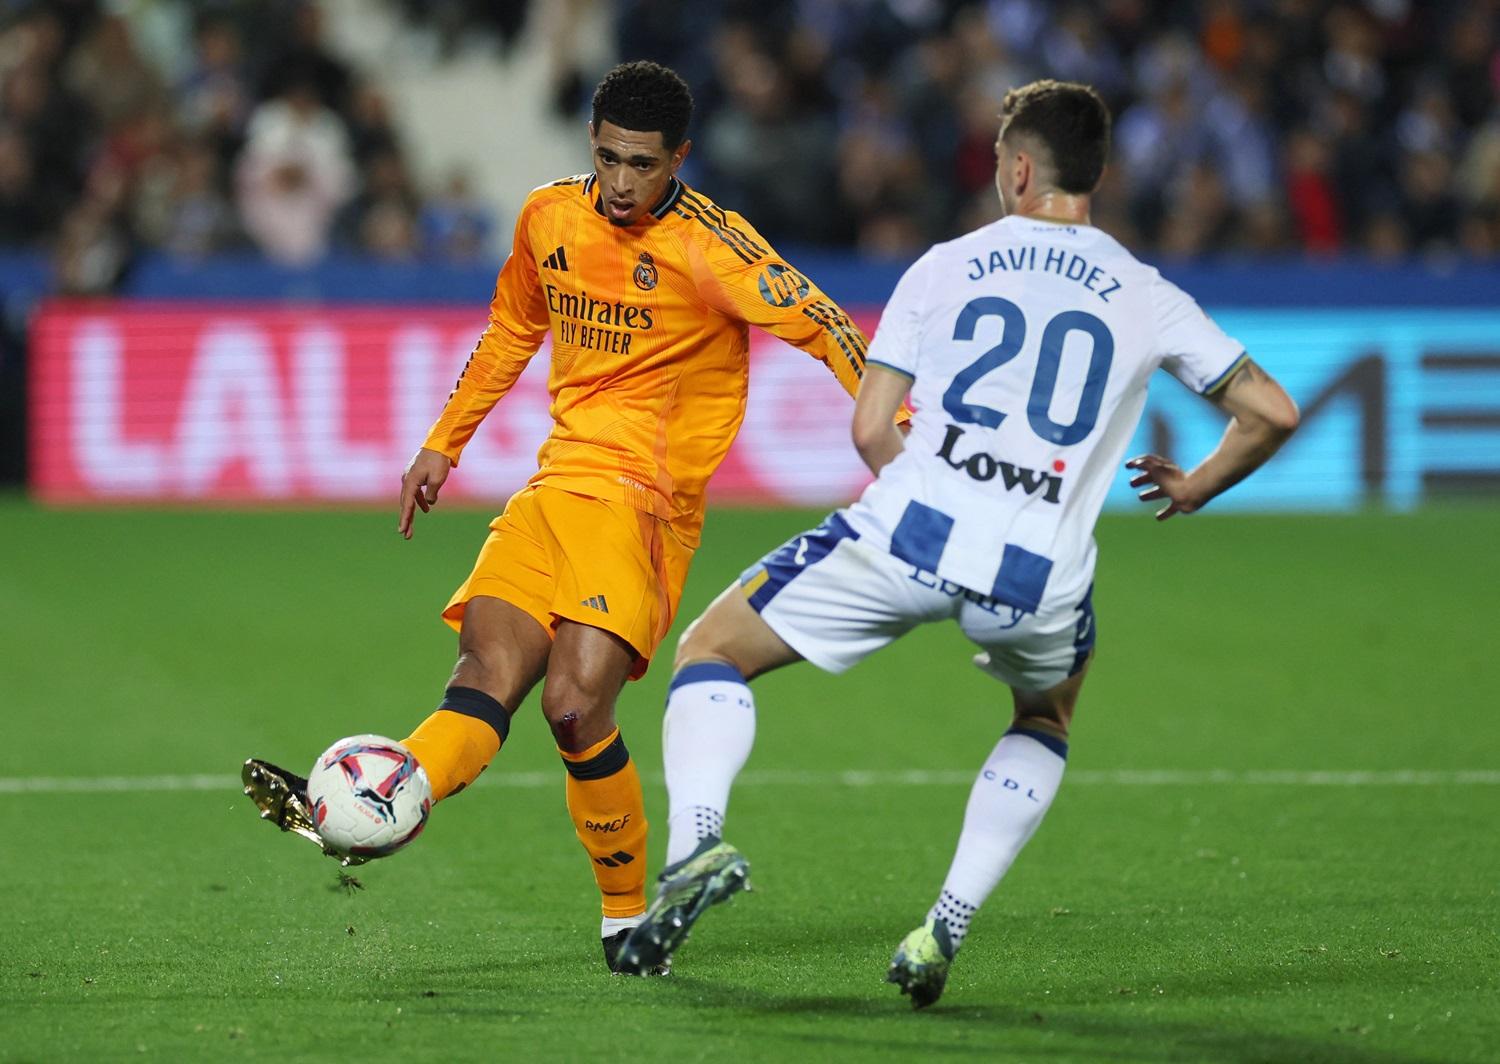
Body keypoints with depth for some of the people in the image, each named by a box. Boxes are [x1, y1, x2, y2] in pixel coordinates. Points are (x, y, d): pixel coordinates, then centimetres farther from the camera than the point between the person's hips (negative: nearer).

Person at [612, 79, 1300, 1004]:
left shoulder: (945, 268, 9)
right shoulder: (1148, 299, 11)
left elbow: (871, 430, 6)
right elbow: (1273, 413, 13)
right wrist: (1194, 488, 32)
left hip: (907, 535, -1)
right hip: (1041, 580, 2)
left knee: (712, 650, 15)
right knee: (1047, 718, 34)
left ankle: (697, 839, -13)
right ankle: (950, 924, 16)